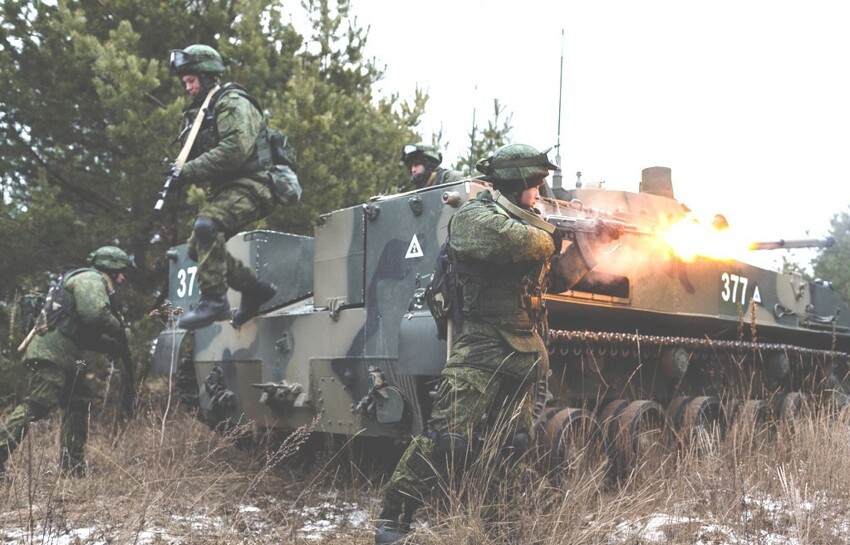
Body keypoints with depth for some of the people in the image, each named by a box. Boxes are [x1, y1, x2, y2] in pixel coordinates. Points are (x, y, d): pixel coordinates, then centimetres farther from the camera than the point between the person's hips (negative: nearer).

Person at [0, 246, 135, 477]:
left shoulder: (95, 285, 29)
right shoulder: (91, 279, -3)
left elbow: (89, 335, 28)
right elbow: (95, 315, -22)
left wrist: (114, 346, 17)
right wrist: (118, 329, -4)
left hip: (63, 356, 11)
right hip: (52, 350, -11)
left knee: (78, 404, 10)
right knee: (37, 405, -16)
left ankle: (74, 468, 12)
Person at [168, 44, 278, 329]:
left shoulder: (233, 103, -8)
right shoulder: (202, 112, 22)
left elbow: (234, 150, -24)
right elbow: (199, 154, 19)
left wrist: (189, 171, -23)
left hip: (249, 185, -10)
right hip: (224, 189, 10)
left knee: (206, 225, -31)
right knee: (198, 247, 7)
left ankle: (214, 300, -30)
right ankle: (255, 288, 16)